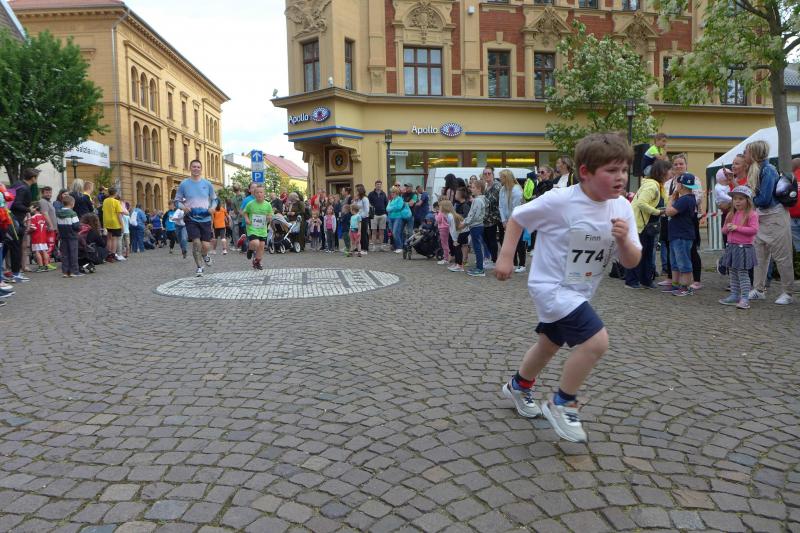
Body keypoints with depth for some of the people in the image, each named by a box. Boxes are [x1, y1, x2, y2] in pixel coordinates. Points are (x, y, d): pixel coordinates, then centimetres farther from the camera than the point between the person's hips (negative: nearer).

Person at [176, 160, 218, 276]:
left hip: (205, 218, 1)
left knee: (206, 245, -2)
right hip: (191, 218, -1)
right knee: (196, 242, -11)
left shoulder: (207, 184, 3)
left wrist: (212, 207, -9)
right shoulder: (184, 184, 0)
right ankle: (199, 267, 8)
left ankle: (205, 255, 37)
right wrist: (183, 207, -15)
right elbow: (177, 200, 7)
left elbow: (214, 199, 12)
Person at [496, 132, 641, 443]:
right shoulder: (559, 201, -23)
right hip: (551, 286, -7)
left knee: (549, 344, 25)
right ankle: (562, 404, 2)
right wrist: (506, 257, -12)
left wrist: (623, 240, -24)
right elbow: (517, 218, -8)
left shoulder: (622, 208, -8)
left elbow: (631, 263, -5)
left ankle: (518, 386, 53)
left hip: (579, 292, 7)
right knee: (596, 341, -21)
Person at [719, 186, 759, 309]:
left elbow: (754, 230, -20)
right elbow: (724, 229, 17)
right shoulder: (731, 214, 13)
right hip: (731, 247, 8)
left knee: (742, 272, -6)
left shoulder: (751, 214, -9)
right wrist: (727, 228, -6)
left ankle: (745, 298, -2)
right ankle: (734, 296, 20)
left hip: (743, 248, -7)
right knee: (732, 272, 12)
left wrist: (737, 227, -20)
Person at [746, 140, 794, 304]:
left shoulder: (768, 170, -18)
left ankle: (788, 293, 9)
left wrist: (750, 201, -4)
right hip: (761, 217, 9)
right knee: (760, 255, 10)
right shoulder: (755, 171, 7)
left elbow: (764, 199, -22)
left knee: (781, 257, 0)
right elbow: (750, 193, 10)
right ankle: (759, 290, 18)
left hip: (775, 217, -9)